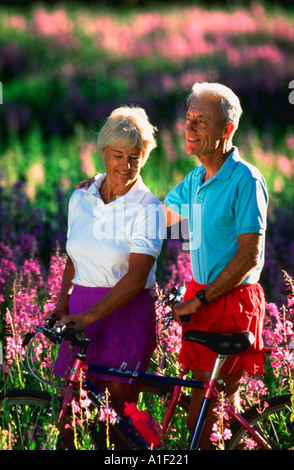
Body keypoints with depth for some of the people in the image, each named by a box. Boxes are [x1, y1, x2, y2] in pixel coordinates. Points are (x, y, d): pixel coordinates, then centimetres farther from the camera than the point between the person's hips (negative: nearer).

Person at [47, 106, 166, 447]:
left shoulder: (147, 208, -11)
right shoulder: (80, 198, 6)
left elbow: (136, 278, -18)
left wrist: (87, 317, -24)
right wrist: (62, 303, 9)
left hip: (127, 312, -4)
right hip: (81, 307, 4)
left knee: (121, 407, 1)